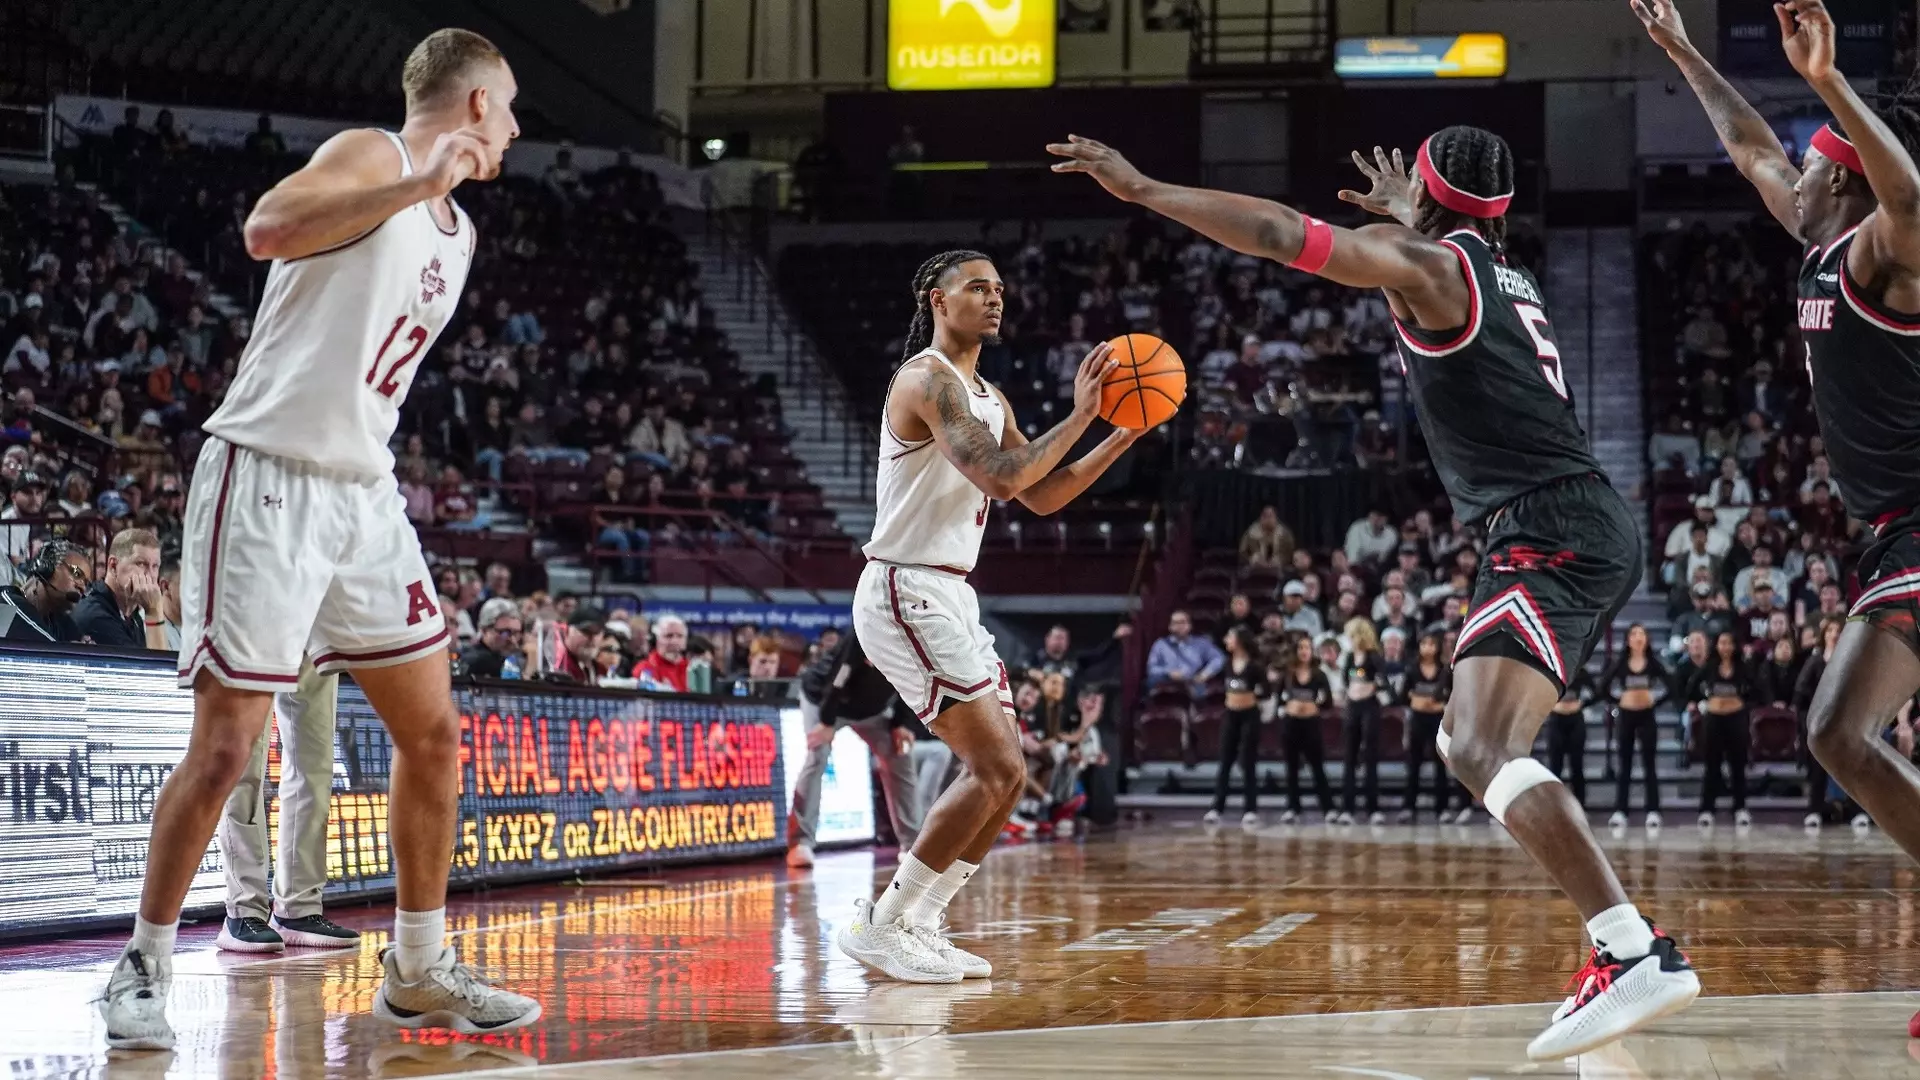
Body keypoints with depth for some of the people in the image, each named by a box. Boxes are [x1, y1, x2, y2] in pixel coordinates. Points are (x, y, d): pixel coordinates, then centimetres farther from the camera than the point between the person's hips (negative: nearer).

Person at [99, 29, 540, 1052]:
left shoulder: (455, 229, 17)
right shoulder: (371, 157, -9)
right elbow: (267, 228, -29)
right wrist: (418, 185, -33)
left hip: (362, 493, 9)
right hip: (267, 479, -8)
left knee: (433, 732, 8)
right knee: (224, 748, -6)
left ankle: (418, 970, 19)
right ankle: (143, 966, 8)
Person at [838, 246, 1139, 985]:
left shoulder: (987, 397, 17)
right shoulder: (928, 379, -13)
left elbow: (1042, 496, 18)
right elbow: (1000, 477, -26)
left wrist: (1123, 435, 8)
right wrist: (1078, 417, -21)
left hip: (948, 596, 10)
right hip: (907, 592, -10)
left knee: (1004, 773, 9)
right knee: (995, 770, -13)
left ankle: (916, 925, 15)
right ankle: (881, 926, -6)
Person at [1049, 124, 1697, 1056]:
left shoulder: (1423, 261, -4)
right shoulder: (1503, 276, 22)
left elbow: (1282, 234, -14)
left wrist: (1141, 189, -10)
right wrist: (1407, 214, 64)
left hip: (1551, 537, -10)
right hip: (1587, 532, 10)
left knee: (1482, 750, -23)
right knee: (1469, 737, 20)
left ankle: (1638, 956, -35)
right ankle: (1619, 936, 16)